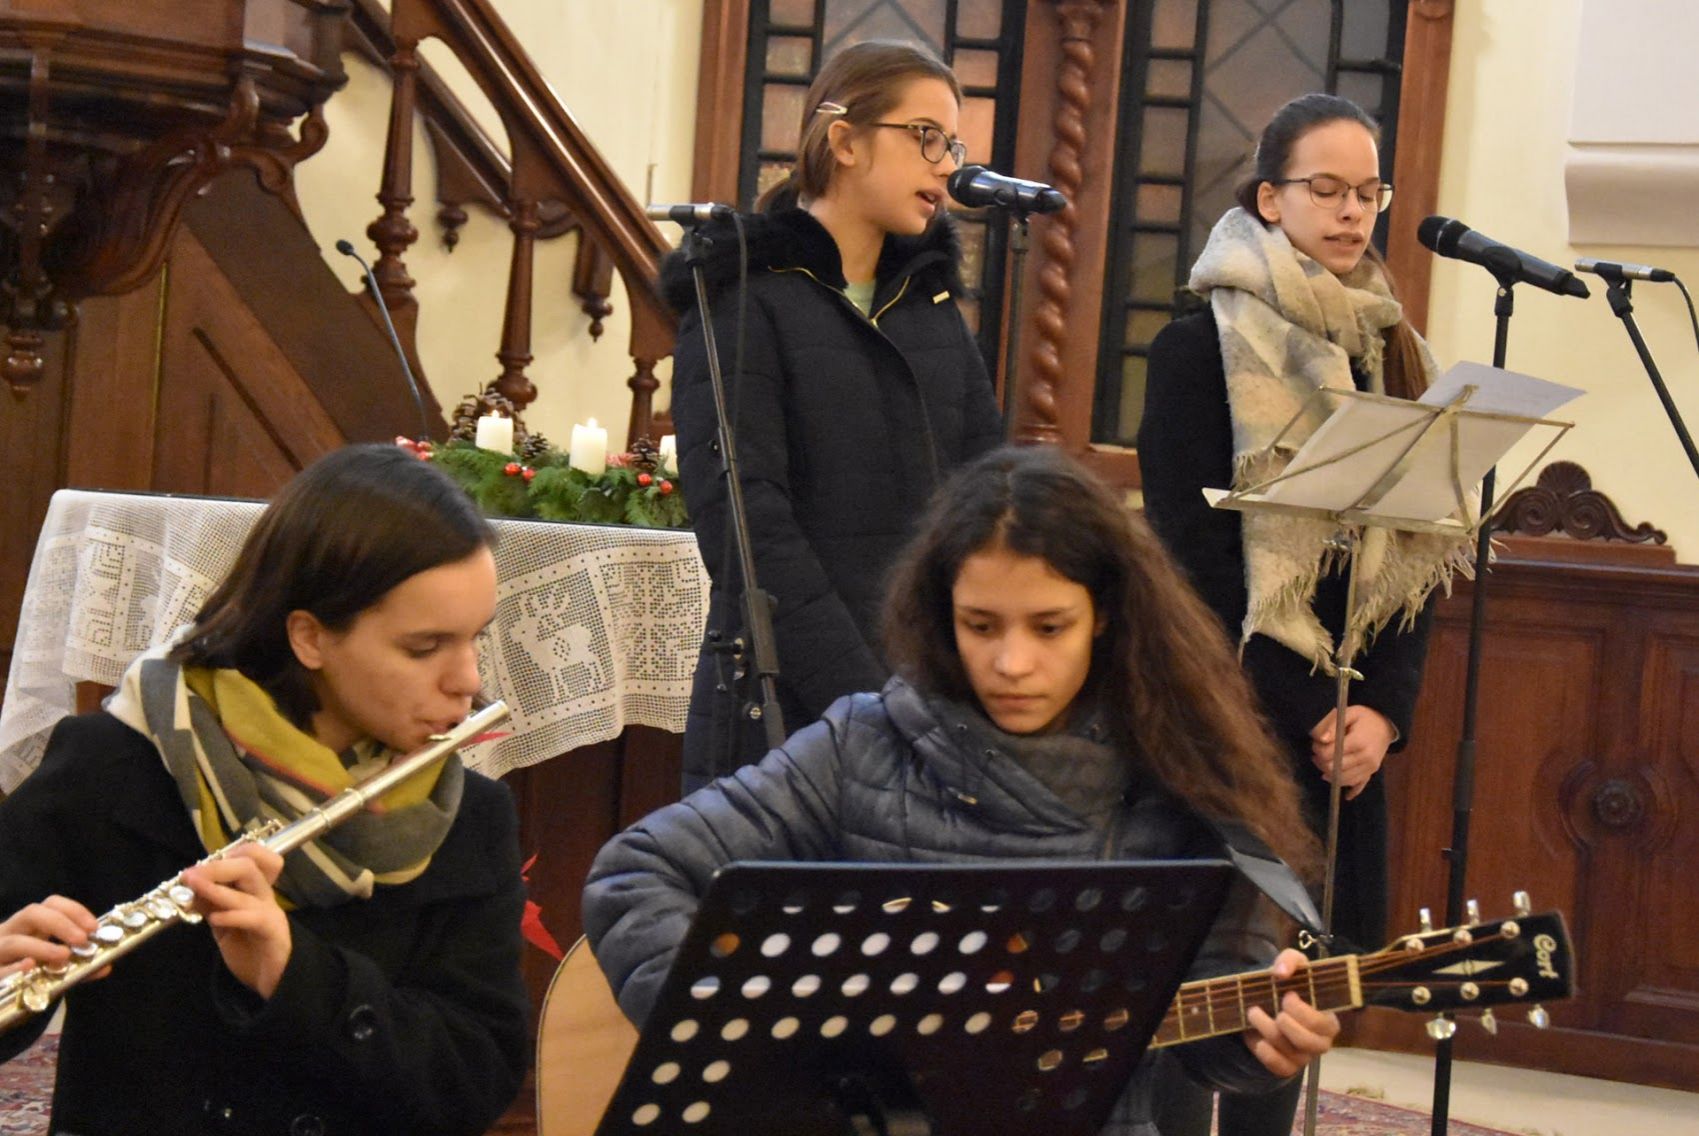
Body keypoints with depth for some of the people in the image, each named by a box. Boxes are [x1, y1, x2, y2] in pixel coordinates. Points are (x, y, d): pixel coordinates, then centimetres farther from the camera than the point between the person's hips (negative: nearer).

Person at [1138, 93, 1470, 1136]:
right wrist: (1304, 715, -13)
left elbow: (1420, 554, 9)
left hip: (1345, 728, 5)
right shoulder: (1202, 347, -4)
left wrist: (1383, 709, -5)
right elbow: (1195, 557, -10)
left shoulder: (1393, 358, 13)